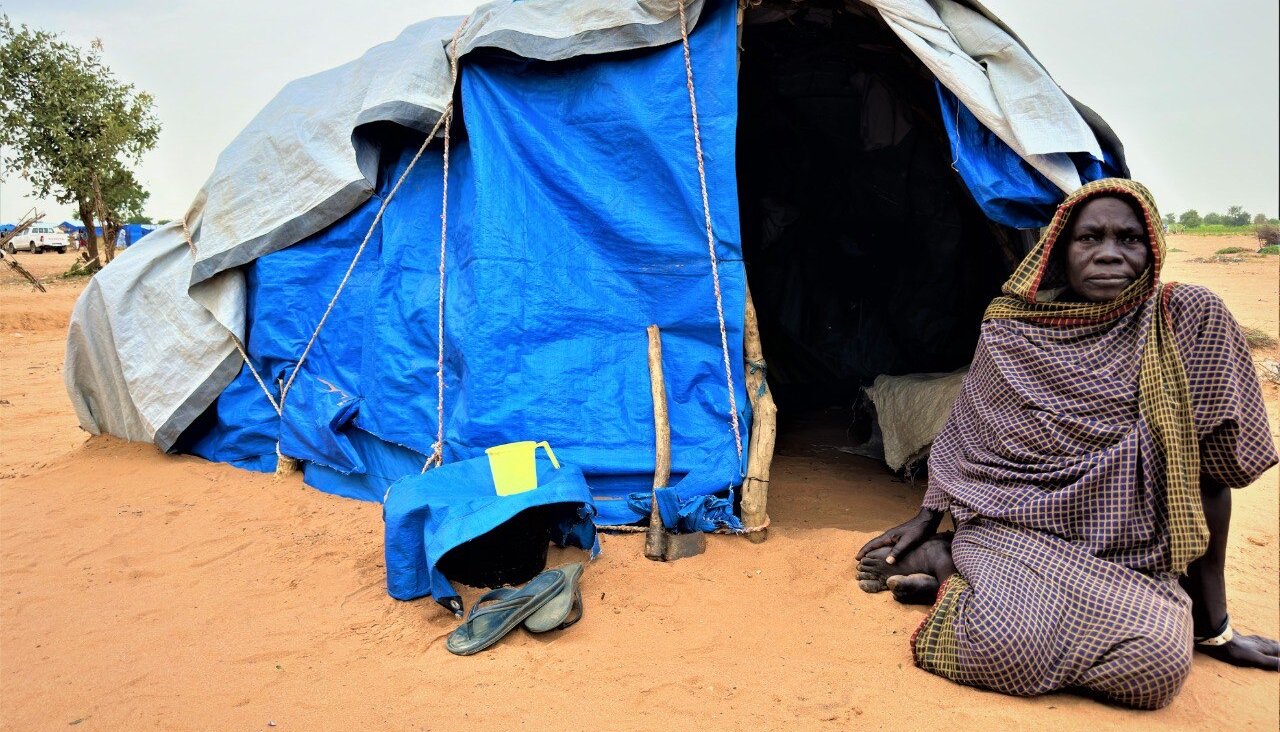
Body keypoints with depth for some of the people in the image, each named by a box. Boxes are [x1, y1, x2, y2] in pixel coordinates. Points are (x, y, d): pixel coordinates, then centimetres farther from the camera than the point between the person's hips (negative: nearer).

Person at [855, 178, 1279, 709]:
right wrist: (925, 518, 9)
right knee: (1005, 644, -32)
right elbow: (965, 435, 13)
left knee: (1158, 663, -30)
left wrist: (1214, 624, 2)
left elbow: (1209, 471, -2)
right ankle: (944, 561, -1)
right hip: (1015, 529, -2)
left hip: (1134, 560, 2)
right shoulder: (1010, 332, -1)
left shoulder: (1192, 319, -4)